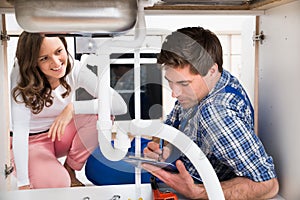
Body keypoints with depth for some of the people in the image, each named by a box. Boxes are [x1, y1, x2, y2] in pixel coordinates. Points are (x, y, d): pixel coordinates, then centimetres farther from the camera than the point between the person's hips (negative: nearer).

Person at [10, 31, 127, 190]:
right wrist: (23, 183, -31)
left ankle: (70, 171, -3)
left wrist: (73, 108, -35)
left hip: (62, 135, 4)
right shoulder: (22, 77, -24)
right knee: (57, 183, -31)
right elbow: (19, 130, -28)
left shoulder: (75, 69, -17)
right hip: (30, 142, -3)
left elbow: (120, 105, -25)